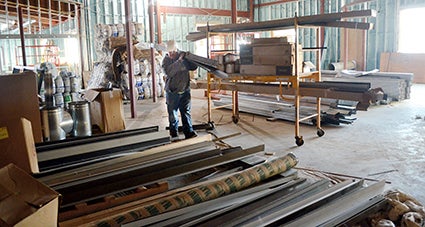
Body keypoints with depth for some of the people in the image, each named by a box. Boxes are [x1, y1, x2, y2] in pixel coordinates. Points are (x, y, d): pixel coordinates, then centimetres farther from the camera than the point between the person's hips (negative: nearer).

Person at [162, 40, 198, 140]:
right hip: (172, 92, -1)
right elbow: (168, 72, -25)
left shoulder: (184, 55, 0)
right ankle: (174, 134, 20)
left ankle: (189, 133, 13)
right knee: (173, 114, 7)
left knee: (186, 113, 7)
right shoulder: (166, 60, -6)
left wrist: (184, 60, -20)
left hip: (185, 90, 2)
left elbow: (194, 67, -4)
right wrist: (178, 61, -30)